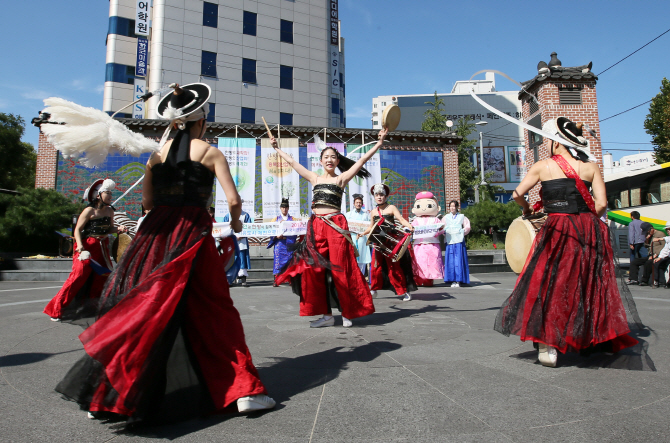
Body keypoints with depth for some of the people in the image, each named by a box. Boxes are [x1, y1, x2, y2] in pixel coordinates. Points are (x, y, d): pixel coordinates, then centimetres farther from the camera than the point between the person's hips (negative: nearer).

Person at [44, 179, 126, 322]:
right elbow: (78, 229, -11)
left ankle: (93, 307, 27)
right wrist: (80, 245, -25)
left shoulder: (110, 211, 6)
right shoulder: (89, 211, -11)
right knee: (78, 276, -11)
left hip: (102, 248, 7)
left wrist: (119, 229, -6)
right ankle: (57, 310, 0)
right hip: (87, 247, -6)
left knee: (104, 276, 9)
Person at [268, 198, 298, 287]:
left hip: (289, 244, 1)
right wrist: (276, 236, -13)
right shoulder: (276, 219, 14)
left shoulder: (292, 219, 14)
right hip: (279, 243, 0)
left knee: (290, 260, -3)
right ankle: (275, 281, -6)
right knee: (278, 260, -6)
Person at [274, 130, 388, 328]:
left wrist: (379, 143, -2)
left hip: (335, 225, -4)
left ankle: (347, 313, 9)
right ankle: (326, 314, 11)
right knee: (315, 269, 1)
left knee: (339, 270, -3)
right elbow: (292, 161, 24)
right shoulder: (314, 178, 16)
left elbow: (362, 159, 2)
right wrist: (277, 148, 31)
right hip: (315, 226, 4)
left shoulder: (341, 178, 7)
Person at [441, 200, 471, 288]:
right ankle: (453, 280, 2)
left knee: (459, 260, -7)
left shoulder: (462, 217, 11)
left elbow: (467, 227, 9)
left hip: (459, 241, -2)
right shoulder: (446, 217, 16)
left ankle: (458, 280, -5)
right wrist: (445, 232, -2)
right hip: (449, 241, 2)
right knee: (450, 261, -2)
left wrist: (463, 232, -4)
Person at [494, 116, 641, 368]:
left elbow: (517, 194, 0)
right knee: (590, 286, 15)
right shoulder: (591, 166, 6)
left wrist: (527, 210, 19)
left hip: (557, 232, -3)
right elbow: (601, 204, 0)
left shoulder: (544, 166, 0)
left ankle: (548, 346, -2)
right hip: (590, 232, 3)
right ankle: (590, 342, 25)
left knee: (549, 286, 3)